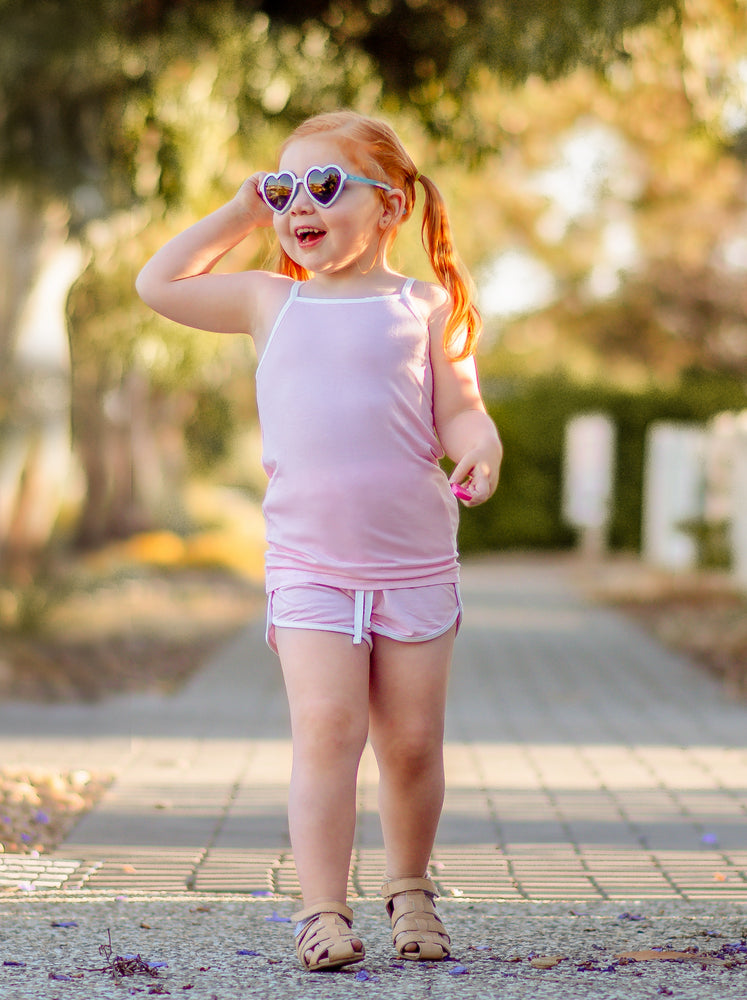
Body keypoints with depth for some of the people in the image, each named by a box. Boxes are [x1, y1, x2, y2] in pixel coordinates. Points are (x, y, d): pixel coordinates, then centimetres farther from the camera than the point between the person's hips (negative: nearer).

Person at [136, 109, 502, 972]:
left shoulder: (424, 307, 4)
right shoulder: (271, 302, 11)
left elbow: (459, 409, 1)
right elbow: (158, 284, 17)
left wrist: (479, 447, -22)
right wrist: (242, 213, 15)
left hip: (415, 565, 0)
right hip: (309, 567, 0)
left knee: (412, 742, 4)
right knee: (326, 729, -14)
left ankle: (409, 887, 26)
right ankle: (323, 910, -11)